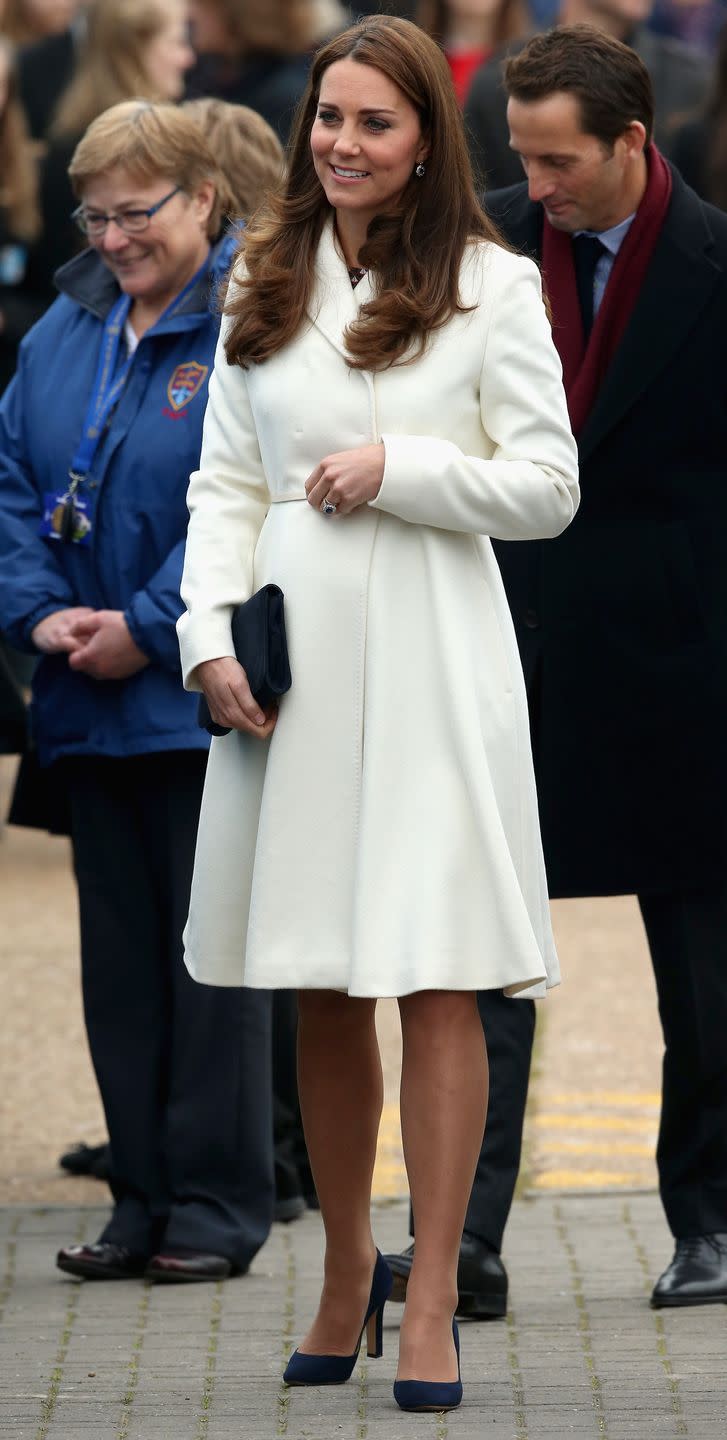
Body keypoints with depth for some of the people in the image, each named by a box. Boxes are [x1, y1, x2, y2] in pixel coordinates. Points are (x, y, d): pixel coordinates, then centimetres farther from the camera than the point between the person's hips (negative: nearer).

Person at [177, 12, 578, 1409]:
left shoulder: (492, 287, 0)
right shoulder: (265, 287, 11)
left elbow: (550, 488, -1)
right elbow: (224, 484, 11)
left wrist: (398, 469, -12)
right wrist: (210, 634, -2)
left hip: (430, 658, -4)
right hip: (291, 661, 4)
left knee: (437, 978, -7)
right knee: (320, 992, 8)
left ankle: (431, 1298, -5)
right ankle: (345, 1269, 21)